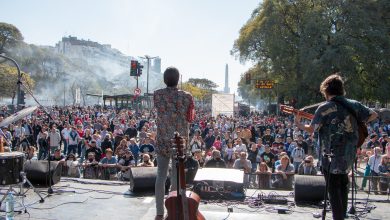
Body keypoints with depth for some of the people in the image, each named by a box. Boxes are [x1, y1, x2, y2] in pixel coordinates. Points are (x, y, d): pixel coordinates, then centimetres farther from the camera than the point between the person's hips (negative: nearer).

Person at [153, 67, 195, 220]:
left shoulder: (157, 95, -5)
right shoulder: (186, 97, -7)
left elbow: (160, 112, 7)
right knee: (177, 177, 8)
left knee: (161, 175, 9)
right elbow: (189, 118, 2)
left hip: (162, 141, 1)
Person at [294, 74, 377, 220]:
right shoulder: (354, 105, 2)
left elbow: (311, 129, -12)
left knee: (333, 188, 3)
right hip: (349, 155, 6)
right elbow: (373, 115, 8)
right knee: (343, 184, 22)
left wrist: (298, 124, 5)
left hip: (332, 156, -5)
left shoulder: (324, 108, -12)